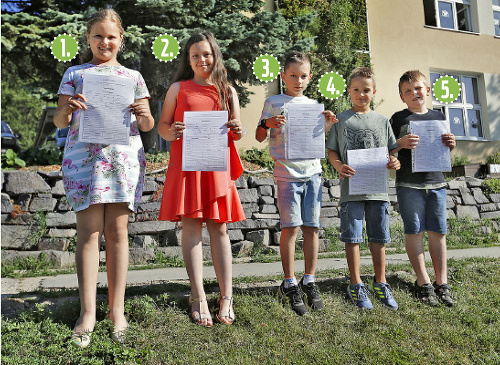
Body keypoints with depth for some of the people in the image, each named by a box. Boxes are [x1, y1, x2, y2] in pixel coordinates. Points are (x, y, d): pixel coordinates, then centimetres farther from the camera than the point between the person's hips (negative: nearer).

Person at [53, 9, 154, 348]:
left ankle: (117, 310, 8)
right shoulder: (75, 73, 15)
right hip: (84, 157, 0)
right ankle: (88, 311, 4)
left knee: (117, 230, 0)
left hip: (124, 157, 1)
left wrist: (144, 115, -11)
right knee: (89, 231, -4)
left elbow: (147, 125, 12)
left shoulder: (133, 76, 16)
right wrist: (66, 110, -13)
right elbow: (60, 122, 9)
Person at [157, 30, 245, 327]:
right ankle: (198, 297, 4)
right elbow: (162, 124, 10)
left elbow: (236, 131, 16)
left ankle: (226, 297, 7)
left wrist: (238, 132, -8)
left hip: (217, 166, 2)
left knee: (219, 228, 2)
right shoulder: (178, 88, 10)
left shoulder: (227, 90, 16)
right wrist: (171, 132, -13)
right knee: (191, 226, -3)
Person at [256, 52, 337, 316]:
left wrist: (328, 124, 3)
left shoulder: (313, 105, 16)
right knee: (290, 227, -6)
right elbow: (259, 137, 4)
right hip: (287, 173, -3)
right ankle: (289, 285, 7)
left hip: (312, 171, 4)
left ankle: (309, 282, 16)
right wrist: (266, 123, -15)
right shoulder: (274, 103, 5)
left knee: (311, 227, 4)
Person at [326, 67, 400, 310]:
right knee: (352, 237, 1)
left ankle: (380, 283, 25)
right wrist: (339, 166, -14)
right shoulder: (341, 120, 5)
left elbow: (391, 150, 15)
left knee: (378, 237, 10)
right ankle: (356, 285, 15)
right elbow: (331, 150, 5)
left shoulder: (382, 121, 12)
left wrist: (394, 162, -6)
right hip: (351, 187, -2)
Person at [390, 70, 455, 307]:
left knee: (438, 232, 6)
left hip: (436, 182, 4)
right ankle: (423, 283, 11)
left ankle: (442, 283, 15)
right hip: (409, 183, -3)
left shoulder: (439, 117, 14)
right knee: (414, 231, 0)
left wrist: (450, 145, 0)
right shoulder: (399, 118, 2)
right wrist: (400, 144, -19)